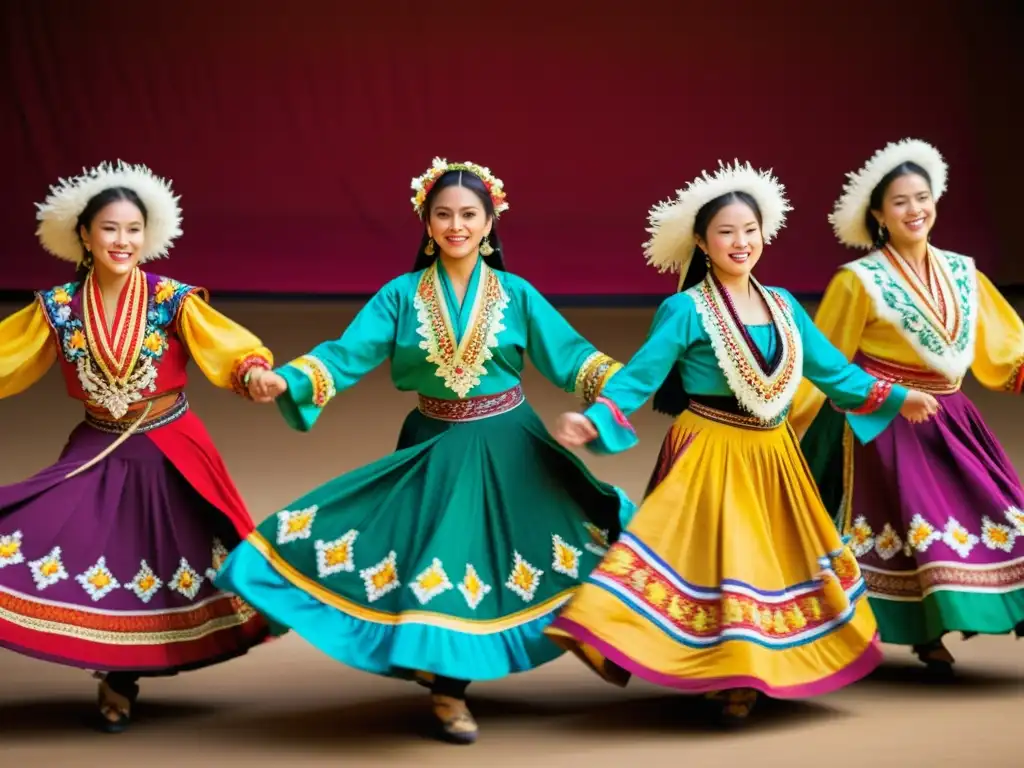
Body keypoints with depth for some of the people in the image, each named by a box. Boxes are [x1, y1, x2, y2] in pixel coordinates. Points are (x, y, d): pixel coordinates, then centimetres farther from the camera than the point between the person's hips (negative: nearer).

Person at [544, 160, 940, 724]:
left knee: (773, 560, 10)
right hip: (709, 458, -6)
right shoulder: (686, 310, -10)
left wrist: (894, 397, 13)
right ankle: (722, 677, -1)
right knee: (714, 561, -9)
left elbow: (831, 368, 13)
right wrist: (593, 420, -30)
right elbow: (640, 376, -15)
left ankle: (750, 674, 21)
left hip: (772, 458, 6)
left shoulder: (782, 305, 6)